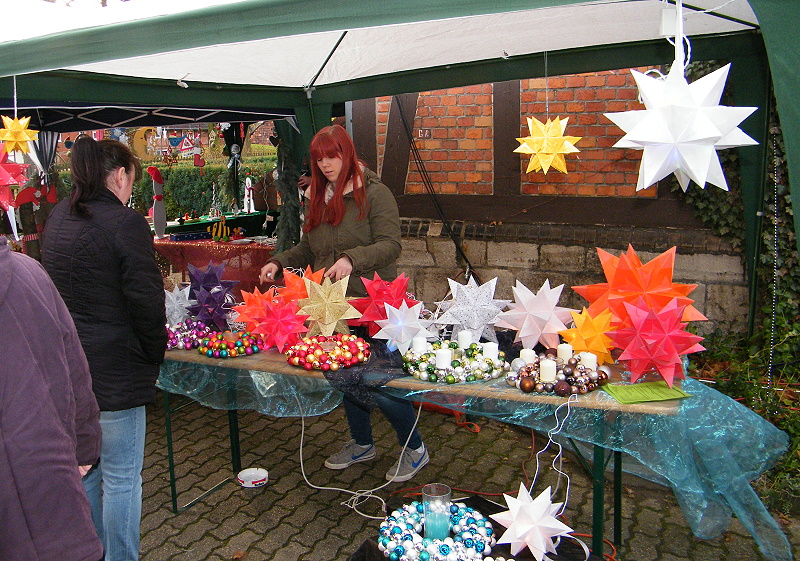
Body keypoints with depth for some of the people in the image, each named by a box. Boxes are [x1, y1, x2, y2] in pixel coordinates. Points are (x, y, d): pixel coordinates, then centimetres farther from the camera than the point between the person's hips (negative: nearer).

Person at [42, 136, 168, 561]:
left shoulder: (58, 216, 8)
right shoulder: (125, 223, -17)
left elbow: (50, 288, 15)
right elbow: (147, 300, -17)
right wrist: (154, 356, -2)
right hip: (113, 370, -8)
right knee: (121, 477, 6)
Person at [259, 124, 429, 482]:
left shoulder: (374, 193, -8)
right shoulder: (316, 198, 12)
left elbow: (390, 245, -17)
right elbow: (307, 249, 21)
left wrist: (352, 259, -32)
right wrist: (278, 263, 5)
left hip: (371, 302, -7)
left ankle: (414, 448, 17)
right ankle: (362, 443, 37)